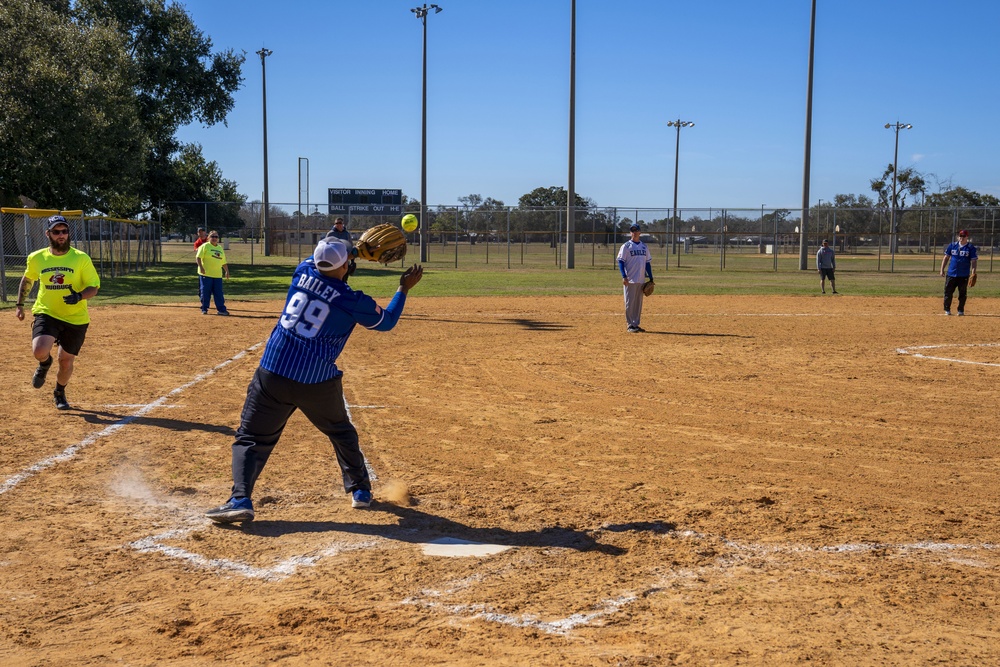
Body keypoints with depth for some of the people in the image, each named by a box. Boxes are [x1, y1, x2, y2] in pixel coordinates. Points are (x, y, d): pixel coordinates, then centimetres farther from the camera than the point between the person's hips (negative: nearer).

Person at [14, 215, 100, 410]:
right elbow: (27, 280, 19)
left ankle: (60, 393, 41)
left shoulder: (81, 258, -7)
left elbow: (94, 287, -7)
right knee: (39, 351, -25)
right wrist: (19, 304, 18)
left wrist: (79, 296, -27)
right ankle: (45, 363, 15)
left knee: (66, 361, 10)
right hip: (46, 314, 0)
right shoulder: (36, 258, 0)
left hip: (75, 319, 0)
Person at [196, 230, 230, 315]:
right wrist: (201, 267, -23)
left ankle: (221, 309, 6)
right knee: (205, 292, -1)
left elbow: (223, 262, 23)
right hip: (206, 274, -5)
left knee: (219, 293, 3)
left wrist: (227, 271, 16)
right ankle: (204, 309, 9)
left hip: (218, 275, 5)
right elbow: (198, 257, -10)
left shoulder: (220, 248, 17)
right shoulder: (205, 246, -2)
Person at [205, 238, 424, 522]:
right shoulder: (354, 301, -5)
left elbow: (319, 263, 29)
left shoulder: (303, 271, 4)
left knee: (252, 438, 7)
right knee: (341, 432, 25)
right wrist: (404, 288, 20)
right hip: (318, 382, -1)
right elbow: (386, 322, 12)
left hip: (272, 374, 1)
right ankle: (360, 490, 32)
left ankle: (240, 499, -10)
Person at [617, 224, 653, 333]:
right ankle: (630, 325, 1)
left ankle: (636, 324, 16)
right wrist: (624, 276, -18)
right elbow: (621, 261, -7)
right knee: (630, 303, -4)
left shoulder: (644, 246, 13)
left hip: (641, 280, 6)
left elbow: (647, 263, 17)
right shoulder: (626, 246, -3)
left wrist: (651, 278, 12)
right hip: (630, 280, -5)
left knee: (639, 303, 9)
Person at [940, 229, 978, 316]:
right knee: (948, 292, 3)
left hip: (964, 275, -2)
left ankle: (961, 310, 15)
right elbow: (946, 257, 11)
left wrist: (973, 272, -15)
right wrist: (942, 269, 4)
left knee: (962, 294, 5)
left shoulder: (971, 248, 0)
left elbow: (974, 260, -3)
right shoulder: (952, 246, 7)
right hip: (951, 274, 2)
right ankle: (947, 310, 14)